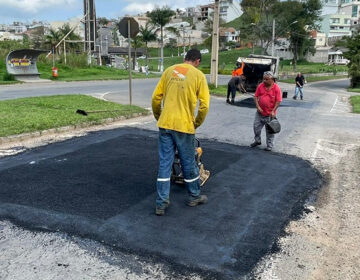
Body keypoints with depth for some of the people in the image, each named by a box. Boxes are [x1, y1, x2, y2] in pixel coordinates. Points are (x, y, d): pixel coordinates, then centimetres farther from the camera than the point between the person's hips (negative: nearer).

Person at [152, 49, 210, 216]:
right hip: (184, 126, -3)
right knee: (189, 164, 13)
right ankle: (194, 197, 32)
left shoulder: (169, 71, 7)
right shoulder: (198, 75, -2)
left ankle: (161, 203, 12)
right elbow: (204, 105, -7)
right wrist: (196, 124, 8)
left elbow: (156, 98, 6)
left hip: (165, 125, 3)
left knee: (164, 163, 8)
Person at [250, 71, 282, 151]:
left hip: (270, 114, -4)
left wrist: (273, 111, -17)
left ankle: (269, 145, 20)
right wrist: (258, 106, -9)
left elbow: (278, 101, -12)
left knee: (270, 130, 7)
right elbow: (256, 97, 3)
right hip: (260, 112, 4)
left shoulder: (276, 88, -12)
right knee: (256, 126, 12)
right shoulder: (260, 86, -2)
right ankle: (257, 141, 34)